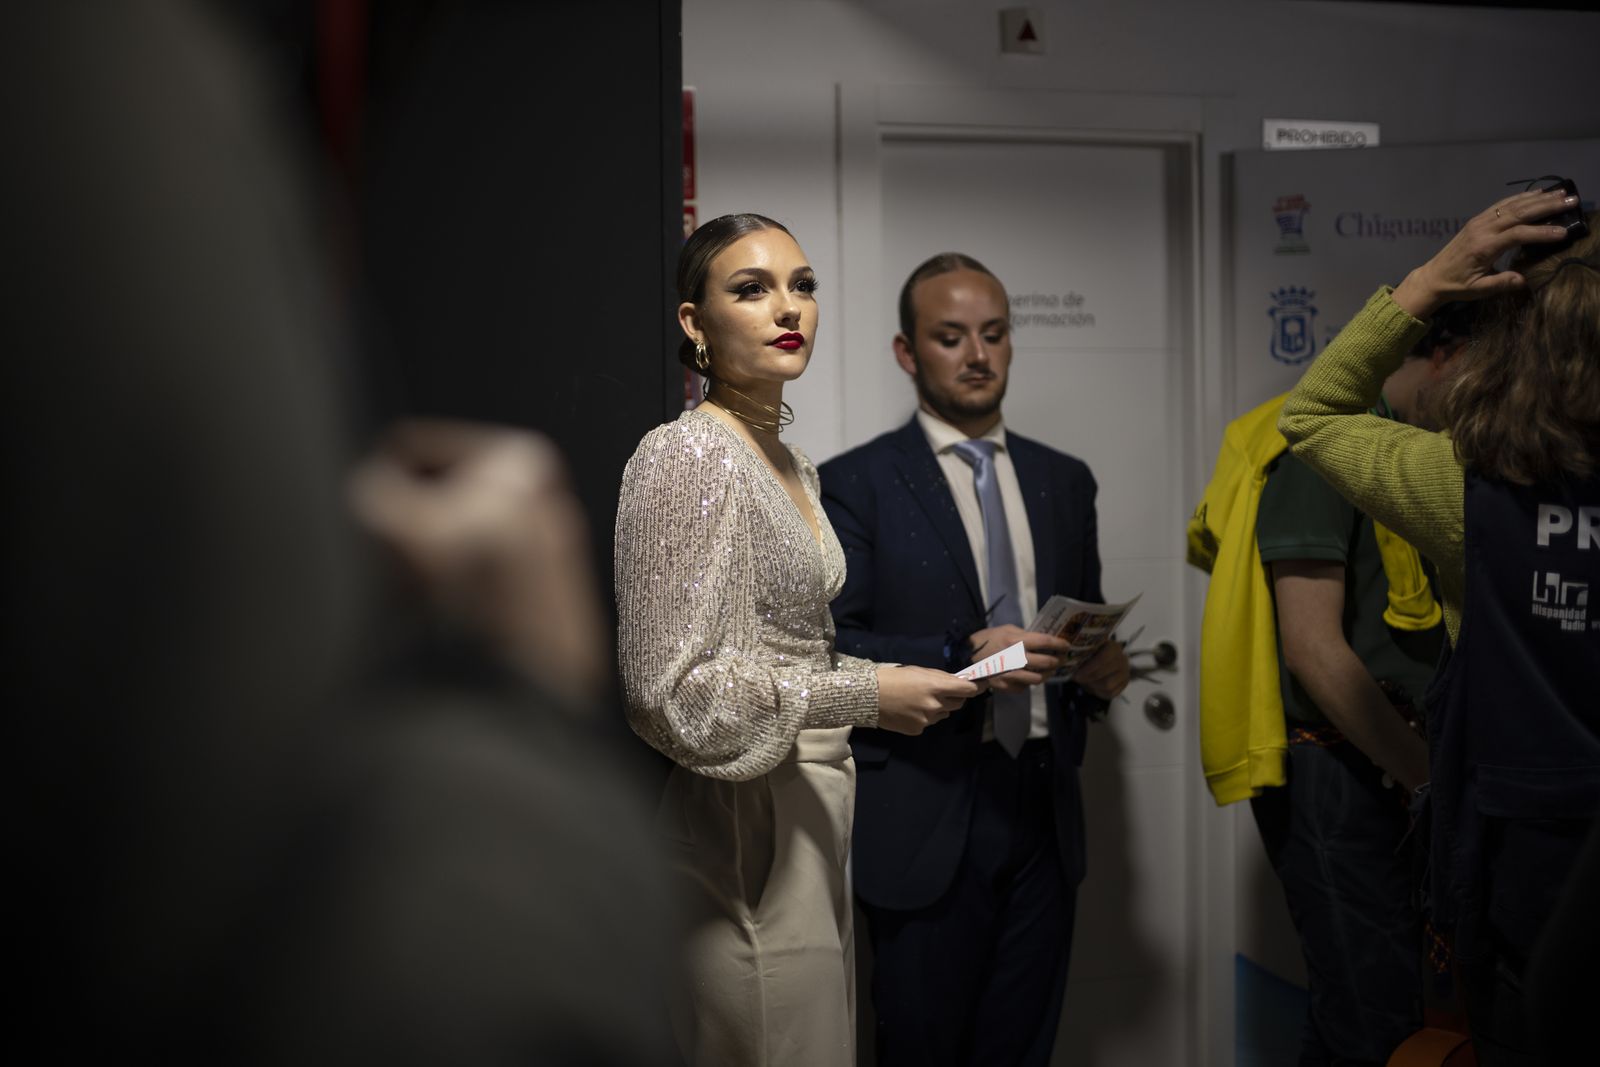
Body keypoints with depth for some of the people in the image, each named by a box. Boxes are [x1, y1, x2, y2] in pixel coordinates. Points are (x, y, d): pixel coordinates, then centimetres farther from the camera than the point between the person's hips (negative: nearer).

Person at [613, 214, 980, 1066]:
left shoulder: (792, 466, 14)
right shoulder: (687, 456, -13)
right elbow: (672, 690, -19)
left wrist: (888, 679, 9)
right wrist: (865, 694, -16)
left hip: (809, 819, 9)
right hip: (745, 831, -9)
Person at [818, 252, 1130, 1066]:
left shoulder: (1063, 481, 14)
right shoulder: (856, 484, -1)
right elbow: (827, 651, -9)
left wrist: (1101, 670, -1)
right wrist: (961, 657, -21)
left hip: (1041, 812, 4)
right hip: (925, 817, -4)